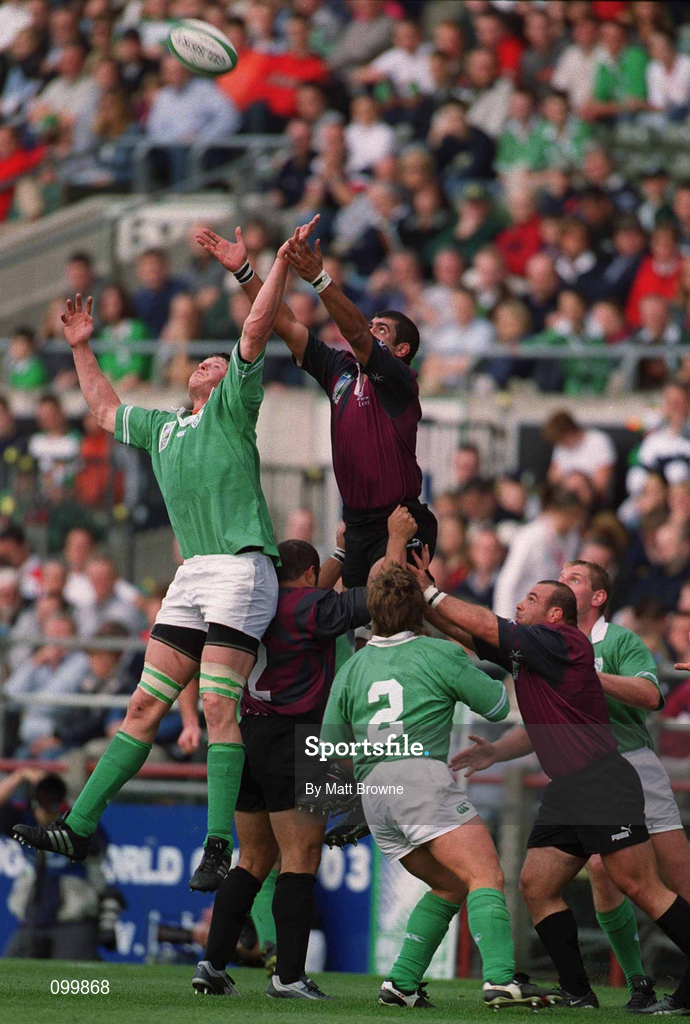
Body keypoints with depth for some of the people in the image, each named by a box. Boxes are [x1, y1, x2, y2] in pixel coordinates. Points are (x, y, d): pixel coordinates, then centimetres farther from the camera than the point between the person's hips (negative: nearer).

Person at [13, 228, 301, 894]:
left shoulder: (232, 407, 7)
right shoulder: (161, 427, 26)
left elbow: (255, 332, -4)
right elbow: (105, 409, 42)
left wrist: (281, 265, -10)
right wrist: (80, 348, 42)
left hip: (242, 564, -7)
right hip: (191, 574, 7)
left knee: (219, 706, -14)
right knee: (145, 704, 5)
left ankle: (218, 845, -16)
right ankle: (80, 827, 4)